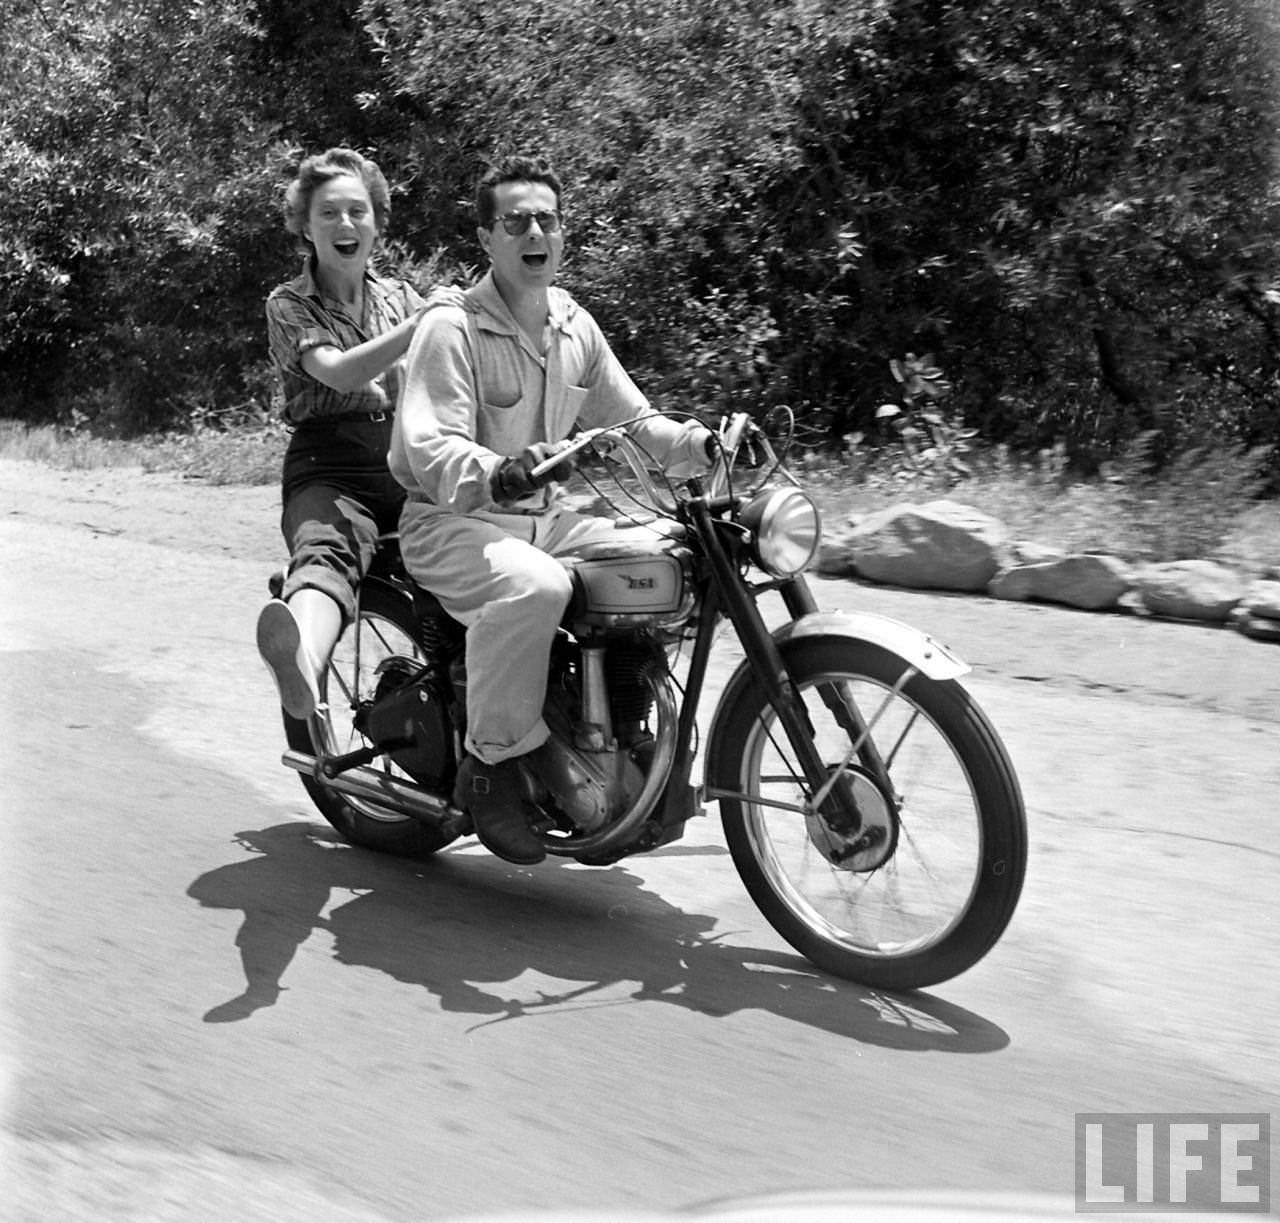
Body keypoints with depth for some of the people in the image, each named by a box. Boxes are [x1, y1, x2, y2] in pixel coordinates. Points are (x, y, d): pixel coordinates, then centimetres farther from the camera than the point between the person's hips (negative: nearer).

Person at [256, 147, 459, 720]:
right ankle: (302, 667, -71)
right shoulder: (289, 304, 8)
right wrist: (420, 324, -19)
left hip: (411, 467, 7)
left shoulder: (400, 296, 21)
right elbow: (339, 373, -11)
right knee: (325, 554, -40)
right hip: (330, 473, -6)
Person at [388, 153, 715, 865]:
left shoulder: (576, 327, 11)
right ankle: (494, 765, -20)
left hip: (548, 519, 7)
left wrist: (703, 444, -2)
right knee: (534, 587, -38)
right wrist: (499, 475, -45)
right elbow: (428, 446, -23)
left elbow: (632, 418, 18)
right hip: (452, 522, -7)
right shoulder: (452, 328, -12)